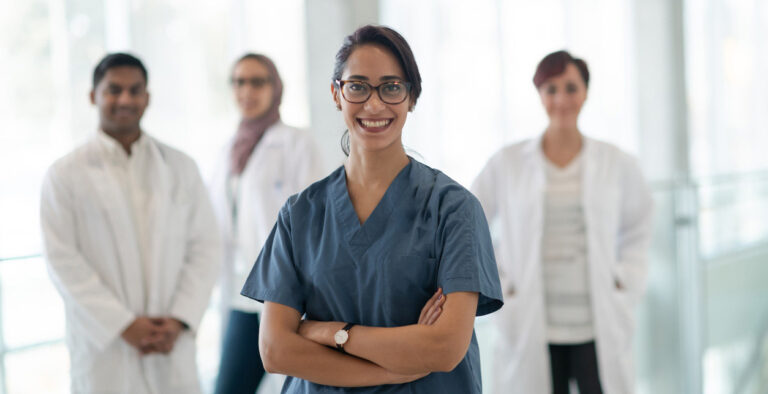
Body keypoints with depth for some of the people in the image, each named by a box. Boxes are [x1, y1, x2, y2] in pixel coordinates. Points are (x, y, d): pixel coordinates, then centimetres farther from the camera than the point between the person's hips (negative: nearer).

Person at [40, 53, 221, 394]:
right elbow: (63, 262, -5)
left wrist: (179, 320, -7)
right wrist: (124, 325, -11)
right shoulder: (65, 175, 2)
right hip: (103, 348, -2)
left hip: (172, 345, 2)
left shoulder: (180, 167, 10)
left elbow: (205, 247, 5)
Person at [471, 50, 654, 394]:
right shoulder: (507, 165, 0)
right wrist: (497, 286, 2)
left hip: (599, 331, 1)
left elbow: (637, 227, 19)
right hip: (532, 333, -1)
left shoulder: (617, 164, 3)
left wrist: (627, 285, 8)